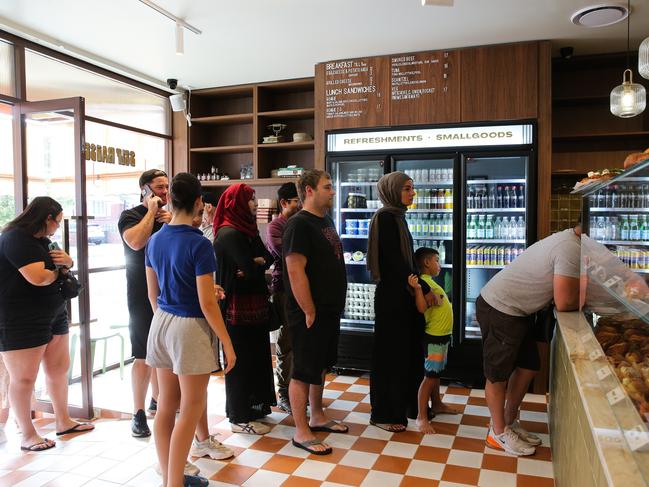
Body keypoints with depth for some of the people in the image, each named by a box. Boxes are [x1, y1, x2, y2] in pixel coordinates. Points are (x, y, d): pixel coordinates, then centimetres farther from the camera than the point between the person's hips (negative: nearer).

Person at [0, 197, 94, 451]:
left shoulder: (41, 239, 14)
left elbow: (60, 270, 20)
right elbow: (38, 277, -27)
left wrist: (67, 262, -4)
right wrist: (57, 271, -5)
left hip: (54, 314, 10)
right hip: (21, 321, -10)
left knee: (59, 368, 14)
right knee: (23, 378, 0)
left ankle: (63, 422, 27)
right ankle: (28, 436, 13)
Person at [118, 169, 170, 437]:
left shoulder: (170, 216, 12)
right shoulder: (131, 216, -4)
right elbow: (136, 241, -24)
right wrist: (152, 212, -14)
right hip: (142, 297, -5)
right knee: (144, 356, -4)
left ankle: (157, 400, 30)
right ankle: (139, 413, 5)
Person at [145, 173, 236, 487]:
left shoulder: (155, 240, 4)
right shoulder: (199, 244, -18)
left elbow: (152, 293, 12)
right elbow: (207, 303, -18)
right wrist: (227, 343, -10)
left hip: (161, 323, 7)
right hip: (189, 328, -7)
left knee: (166, 405, 15)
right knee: (192, 407, 6)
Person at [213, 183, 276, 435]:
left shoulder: (247, 229, 12)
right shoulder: (228, 234, -16)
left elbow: (269, 259, 7)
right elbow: (251, 268, -23)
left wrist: (255, 264, -13)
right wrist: (259, 264, -2)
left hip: (255, 305, 9)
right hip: (239, 307, -9)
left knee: (256, 356, 16)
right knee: (241, 360, 1)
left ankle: (254, 405, 31)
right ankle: (240, 418, 14)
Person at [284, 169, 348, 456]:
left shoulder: (325, 221, 13)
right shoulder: (299, 225, -16)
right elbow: (295, 272, -23)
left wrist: (333, 307, 18)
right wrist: (309, 312, -20)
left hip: (329, 310, 10)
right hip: (310, 314, -9)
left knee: (320, 366, 19)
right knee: (304, 371, 0)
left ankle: (317, 417, 34)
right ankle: (301, 432, 11)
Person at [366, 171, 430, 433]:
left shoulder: (397, 216, 13)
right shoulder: (385, 217, -14)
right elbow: (395, 260, -20)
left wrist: (418, 286, 12)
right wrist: (425, 289, -16)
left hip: (403, 292, 9)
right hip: (391, 295, -9)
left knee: (406, 350, 16)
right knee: (390, 353, 1)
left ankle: (404, 406, 31)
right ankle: (383, 414, 14)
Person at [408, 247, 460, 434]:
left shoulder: (430, 281, 15)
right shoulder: (423, 280, -16)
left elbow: (437, 301, 13)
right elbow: (422, 307, -26)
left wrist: (435, 296, -6)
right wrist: (417, 288, -39)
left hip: (442, 335, 10)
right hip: (433, 336, -10)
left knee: (436, 373, 21)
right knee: (430, 375, -8)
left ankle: (437, 404, 36)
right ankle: (421, 417, -5)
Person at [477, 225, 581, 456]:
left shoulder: (570, 239, 7)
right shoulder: (572, 249, -25)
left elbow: (565, 289, 12)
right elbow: (564, 303, -23)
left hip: (517, 310, 10)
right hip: (499, 309, -10)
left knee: (528, 367, 16)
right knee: (498, 374, 5)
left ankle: (509, 422, 31)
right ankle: (498, 433, 20)